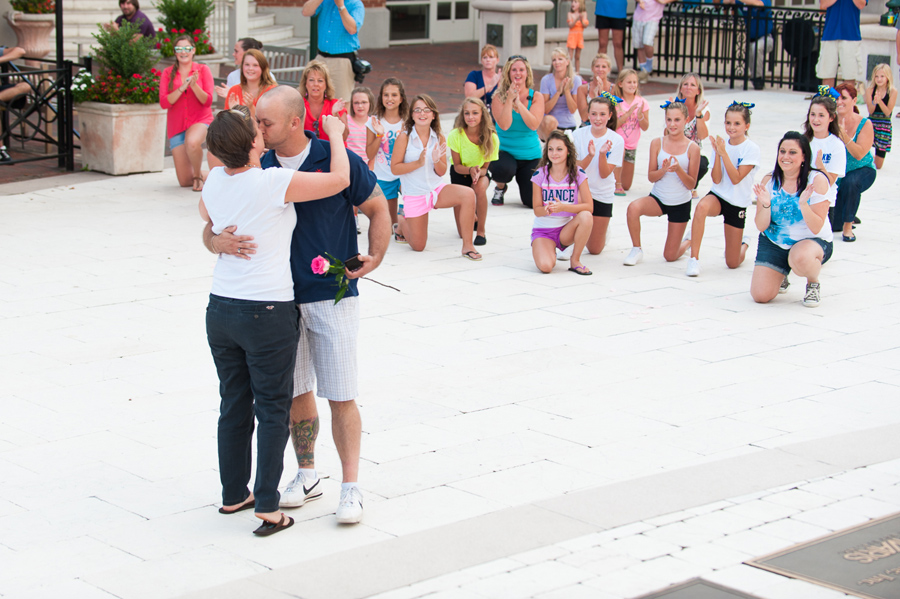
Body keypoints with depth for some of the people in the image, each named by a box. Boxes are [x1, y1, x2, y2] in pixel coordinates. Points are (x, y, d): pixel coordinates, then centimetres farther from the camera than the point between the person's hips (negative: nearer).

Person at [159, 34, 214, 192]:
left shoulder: (202, 70, 0)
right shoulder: (168, 73, 4)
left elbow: (207, 101, -6)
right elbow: (164, 102, -7)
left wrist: (194, 85, -22)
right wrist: (182, 88, -18)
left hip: (200, 120, -3)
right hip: (177, 126, 3)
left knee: (192, 142, -42)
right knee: (184, 182, -1)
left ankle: (198, 175, -13)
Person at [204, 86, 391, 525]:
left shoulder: (336, 160, -8)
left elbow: (377, 209, 4)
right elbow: (211, 228, 1)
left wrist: (374, 257, -11)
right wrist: (220, 241, -23)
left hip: (332, 295, -3)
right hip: (280, 299, 4)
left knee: (340, 396, -1)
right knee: (296, 392, 12)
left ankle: (351, 487, 8)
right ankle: (307, 476, 28)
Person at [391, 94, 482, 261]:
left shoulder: (439, 138, -1)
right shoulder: (404, 137, -11)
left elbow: (442, 172, 3)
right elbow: (394, 168, -12)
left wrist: (437, 161, -19)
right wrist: (418, 163, -24)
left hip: (437, 189, 3)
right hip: (414, 195, -3)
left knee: (468, 194, -28)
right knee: (418, 246, 2)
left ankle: (467, 246, -20)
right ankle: (401, 223, 37)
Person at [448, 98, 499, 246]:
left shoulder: (491, 138, -23)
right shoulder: (456, 135, -25)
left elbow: (485, 167, -14)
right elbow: (457, 166, -16)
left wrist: (478, 172, -38)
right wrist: (470, 170, -38)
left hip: (481, 173, 0)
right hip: (459, 173, 0)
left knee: (480, 187, -41)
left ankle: (481, 231, -21)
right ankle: (472, 216, 34)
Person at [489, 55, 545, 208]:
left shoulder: (536, 97, -1)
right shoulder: (499, 97, -5)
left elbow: (533, 125, -16)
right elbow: (504, 125, -18)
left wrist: (518, 102, -21)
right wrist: (510, 99, -21)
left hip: (530, 154, 2)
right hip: (505, 151, -2)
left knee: (533, 201, -9)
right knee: (503, 168, -40)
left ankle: (521, 178, 30)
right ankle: (500, 188, 1)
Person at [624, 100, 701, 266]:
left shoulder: (692, 148, -8)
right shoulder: (657, 143, -3)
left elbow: (691, 184, -7)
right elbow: (651, 177, -2)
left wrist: (678, 169, -25)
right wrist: (663, 170, -23)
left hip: (680, 204, -1)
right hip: (657, 198, 1)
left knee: (670, 256, 3)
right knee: (633, 208, -35)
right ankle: (636, 250, -13)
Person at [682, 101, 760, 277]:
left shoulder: (751, 148, -11)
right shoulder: (721, 144, -2)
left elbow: (736, 179, -21)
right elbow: (717, 180, -8)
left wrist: (723, 153, -25)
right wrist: (717, 153, -19)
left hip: (737, 203, -2)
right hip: (718, 196, 2)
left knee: (733, 263, 3)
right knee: (702, 206, -40)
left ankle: (744, 244, 41)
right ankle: (694, 259, -30)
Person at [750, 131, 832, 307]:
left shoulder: (817, 180, -15)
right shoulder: (769, 180, -5)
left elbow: (816, 228, -18)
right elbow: (761, 227, -6)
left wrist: (803, 204, -35)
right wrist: (765, 205, -25)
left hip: (813, 241, -3)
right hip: (774, 243, 3)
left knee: (800, 256, -41)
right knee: (760, 296, -12)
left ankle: (813, 283, -3)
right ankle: (780, 276, 25)